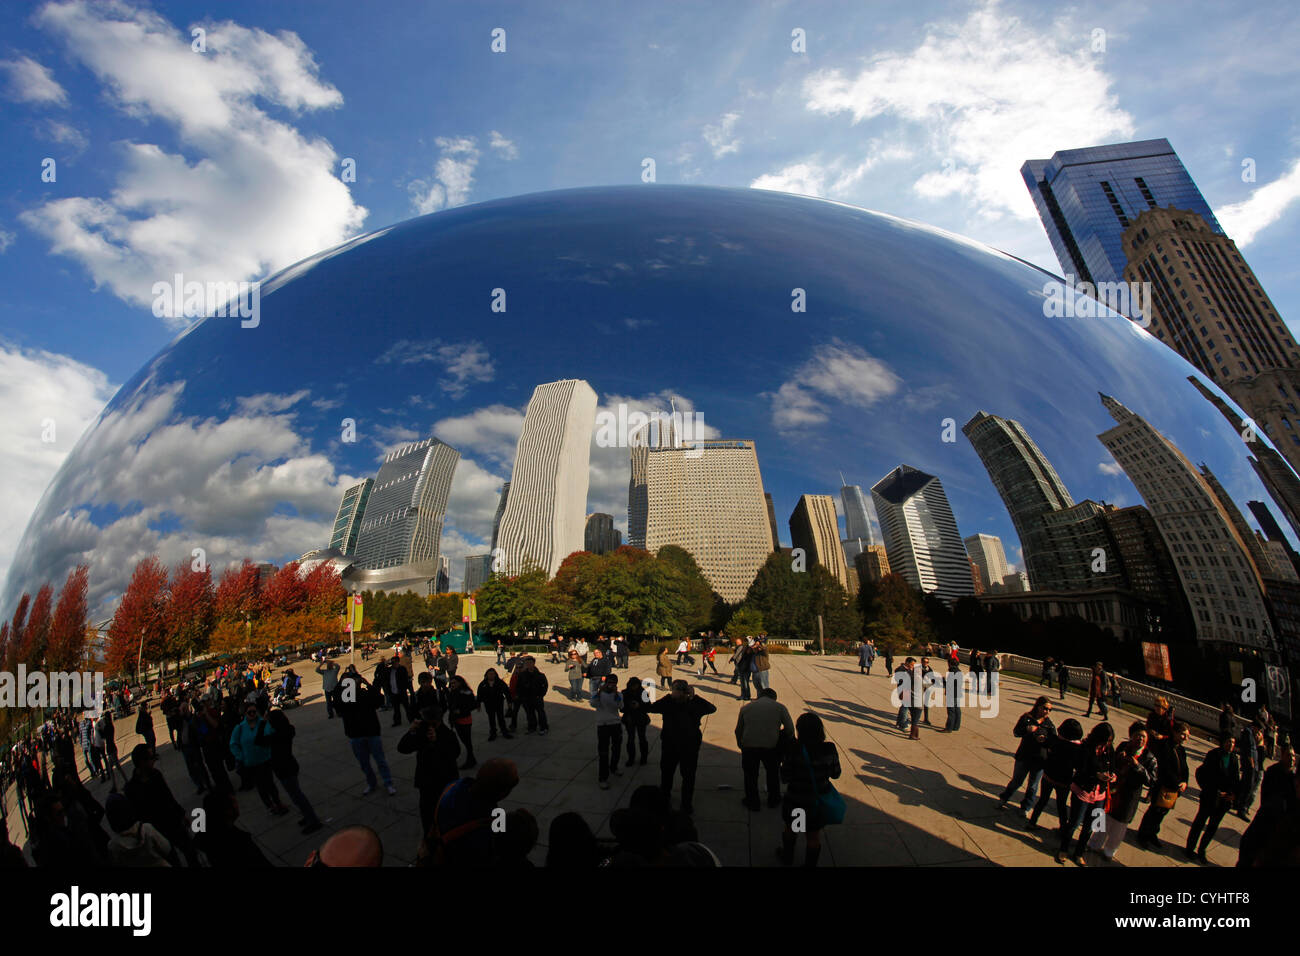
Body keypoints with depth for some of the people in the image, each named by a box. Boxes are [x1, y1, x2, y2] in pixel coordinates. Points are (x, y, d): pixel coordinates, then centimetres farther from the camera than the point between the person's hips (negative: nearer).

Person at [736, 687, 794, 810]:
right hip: (771, 746, 0)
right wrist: (783, 745, 18)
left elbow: (738, 731, 16)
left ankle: (753, 802, 33)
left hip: (749, 746, 0)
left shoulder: (746, 708, 14)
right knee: (773, 773, 26)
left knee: (750, 775, 21)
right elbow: (790, 729, 4)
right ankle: (774, 800, 41)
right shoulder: (780, 707, 9)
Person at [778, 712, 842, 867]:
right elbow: (835, 774, -3)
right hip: (818, 802, 1)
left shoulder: (793, 750, -24)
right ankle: (810, 863, 41)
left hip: (795, 801, -1)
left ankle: (787, 858, 49)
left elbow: (785, 778, -18)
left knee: (791, 830, 26)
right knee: (814, 836, 24)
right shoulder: (829, 749, -17)